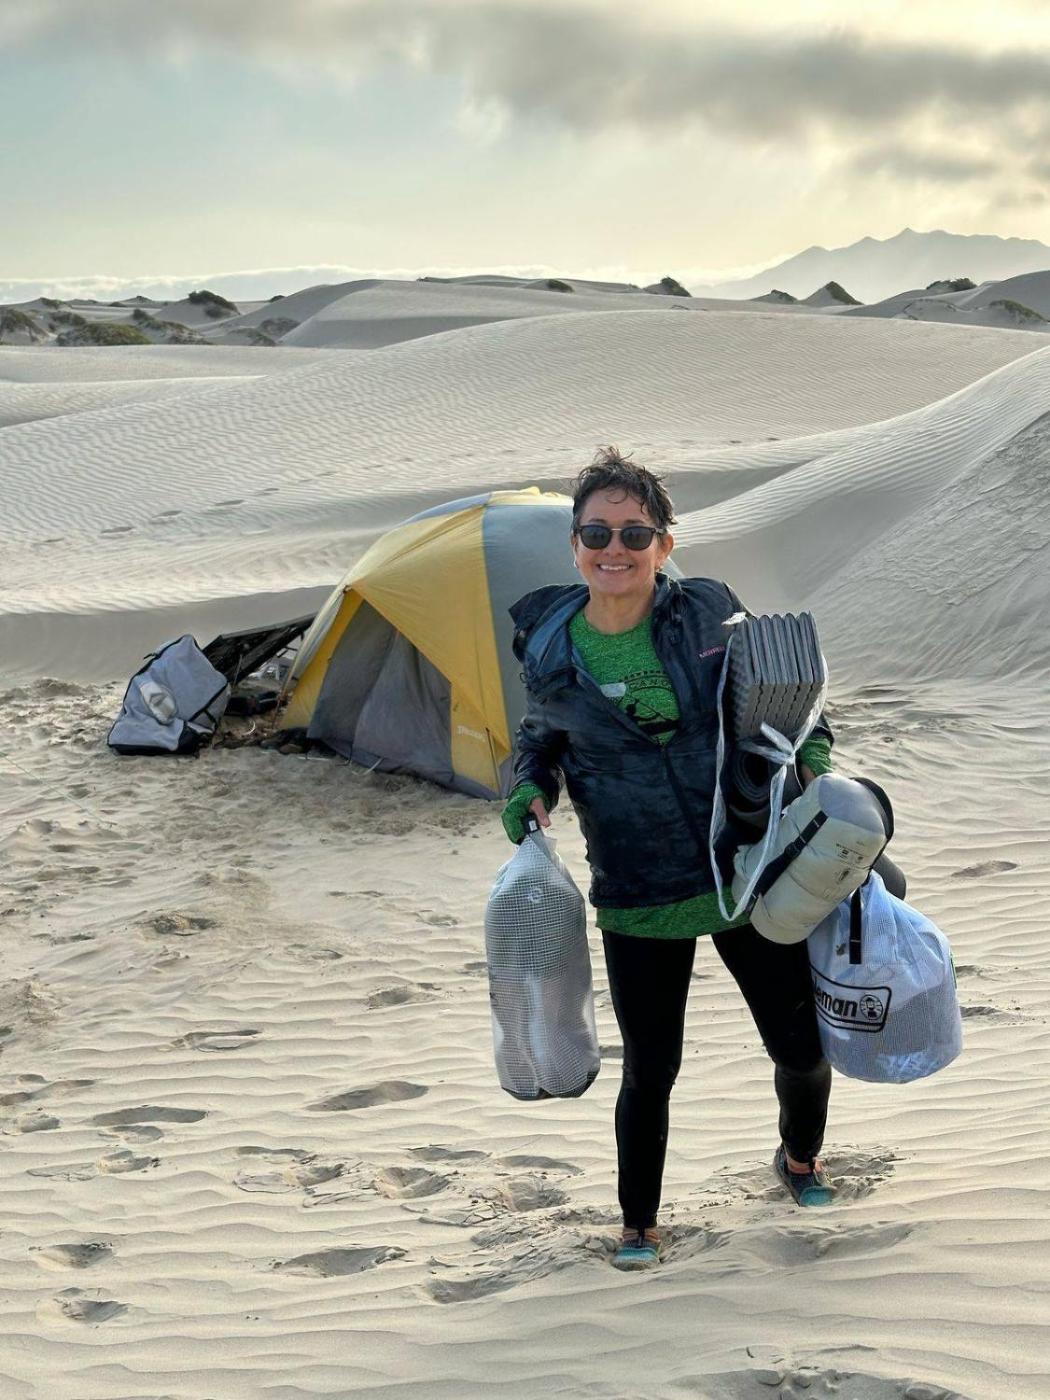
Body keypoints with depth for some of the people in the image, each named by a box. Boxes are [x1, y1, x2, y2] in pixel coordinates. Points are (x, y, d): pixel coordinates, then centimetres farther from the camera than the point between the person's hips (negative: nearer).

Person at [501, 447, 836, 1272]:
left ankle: (800, 1158, 47)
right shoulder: (549, 653, -8)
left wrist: (810, 752, -5)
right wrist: (532, 788, -7)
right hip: (639, 904, -1)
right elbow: (545, 735, 13)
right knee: (650, 1071, 7)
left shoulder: (710, 612, -7)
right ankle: (639, 1223, 33)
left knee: (801, 1045, 12)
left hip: (751, 877, 1)